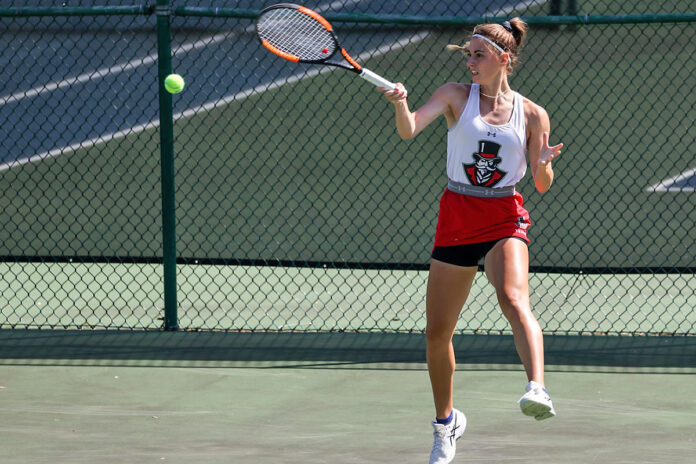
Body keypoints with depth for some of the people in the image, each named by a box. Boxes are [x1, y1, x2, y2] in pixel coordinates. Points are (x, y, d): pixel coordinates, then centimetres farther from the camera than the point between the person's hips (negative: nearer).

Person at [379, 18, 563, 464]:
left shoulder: (532, 114, 2)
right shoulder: (456, 95, 3)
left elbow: (543, 185, 7)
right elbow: (409, 130, -12)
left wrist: (543, 163, -16)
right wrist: (401, 104, -34)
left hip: (505, 220, -2)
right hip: (456, 219, 2)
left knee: (514, 299, -31)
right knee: (437, 331, 7)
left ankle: (538, 390, -49)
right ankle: (446, 422, 28)